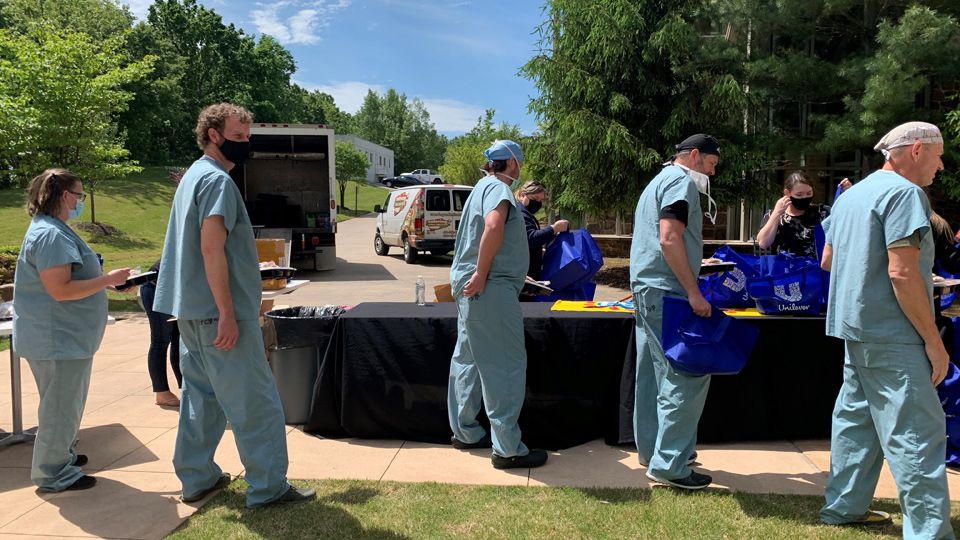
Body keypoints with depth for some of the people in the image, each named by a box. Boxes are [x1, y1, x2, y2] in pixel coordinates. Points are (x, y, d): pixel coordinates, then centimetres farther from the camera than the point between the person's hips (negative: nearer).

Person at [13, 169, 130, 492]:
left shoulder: (54, 230, 14)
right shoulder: (51, 235, -20)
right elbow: (60, 290, -26)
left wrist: (105, 280, 18)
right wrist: (108, 280, -21)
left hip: (68, 337, 11)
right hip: (57, 340, -11)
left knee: (66, 403, 22)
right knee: (60, 406, 0)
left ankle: (61, 455, 36)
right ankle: (53, 474, 11)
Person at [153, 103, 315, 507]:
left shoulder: (193, 176, 17)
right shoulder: (217, 180, -14)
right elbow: (212, 248, -22)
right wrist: (228, 314, -22)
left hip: (191, 311, 10)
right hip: (218, 311, -10)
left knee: (201, 395, 16)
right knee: (255, 402, -2)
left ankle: (197, 478, 24)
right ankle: (268, 487, 5)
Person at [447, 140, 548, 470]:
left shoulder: (484, 186, 21)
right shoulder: (498, 187, -11)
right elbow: (494, 225, -32)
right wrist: (482, 274, -27)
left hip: (472, 289, 11)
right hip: (491, 289, -11)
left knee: (468, 360, 15)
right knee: (506, 366, -6)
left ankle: (465, 432, 27)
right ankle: (507, 449, -1)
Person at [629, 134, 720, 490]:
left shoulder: (659, 180, 23)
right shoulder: (682, 181, -9)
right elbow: (669, 239, -21)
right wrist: (693, 293, -22)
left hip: (647, 290, 11)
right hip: (667, 292, -11)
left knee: (655, 374, 15)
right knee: (687, 376, -8)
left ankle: (652, 449, 24)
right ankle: (669, 464, -4)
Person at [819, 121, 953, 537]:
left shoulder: (853, 194, 16)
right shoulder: (904, 193, -13)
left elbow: (827, 261, 21)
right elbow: (902, 272, -21)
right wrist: (934, 341, -16)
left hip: (855, 328, 10)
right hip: (890, 335, -9)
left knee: (856, 419, 16)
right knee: (918, 433, -5)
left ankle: (844, 506, 25)